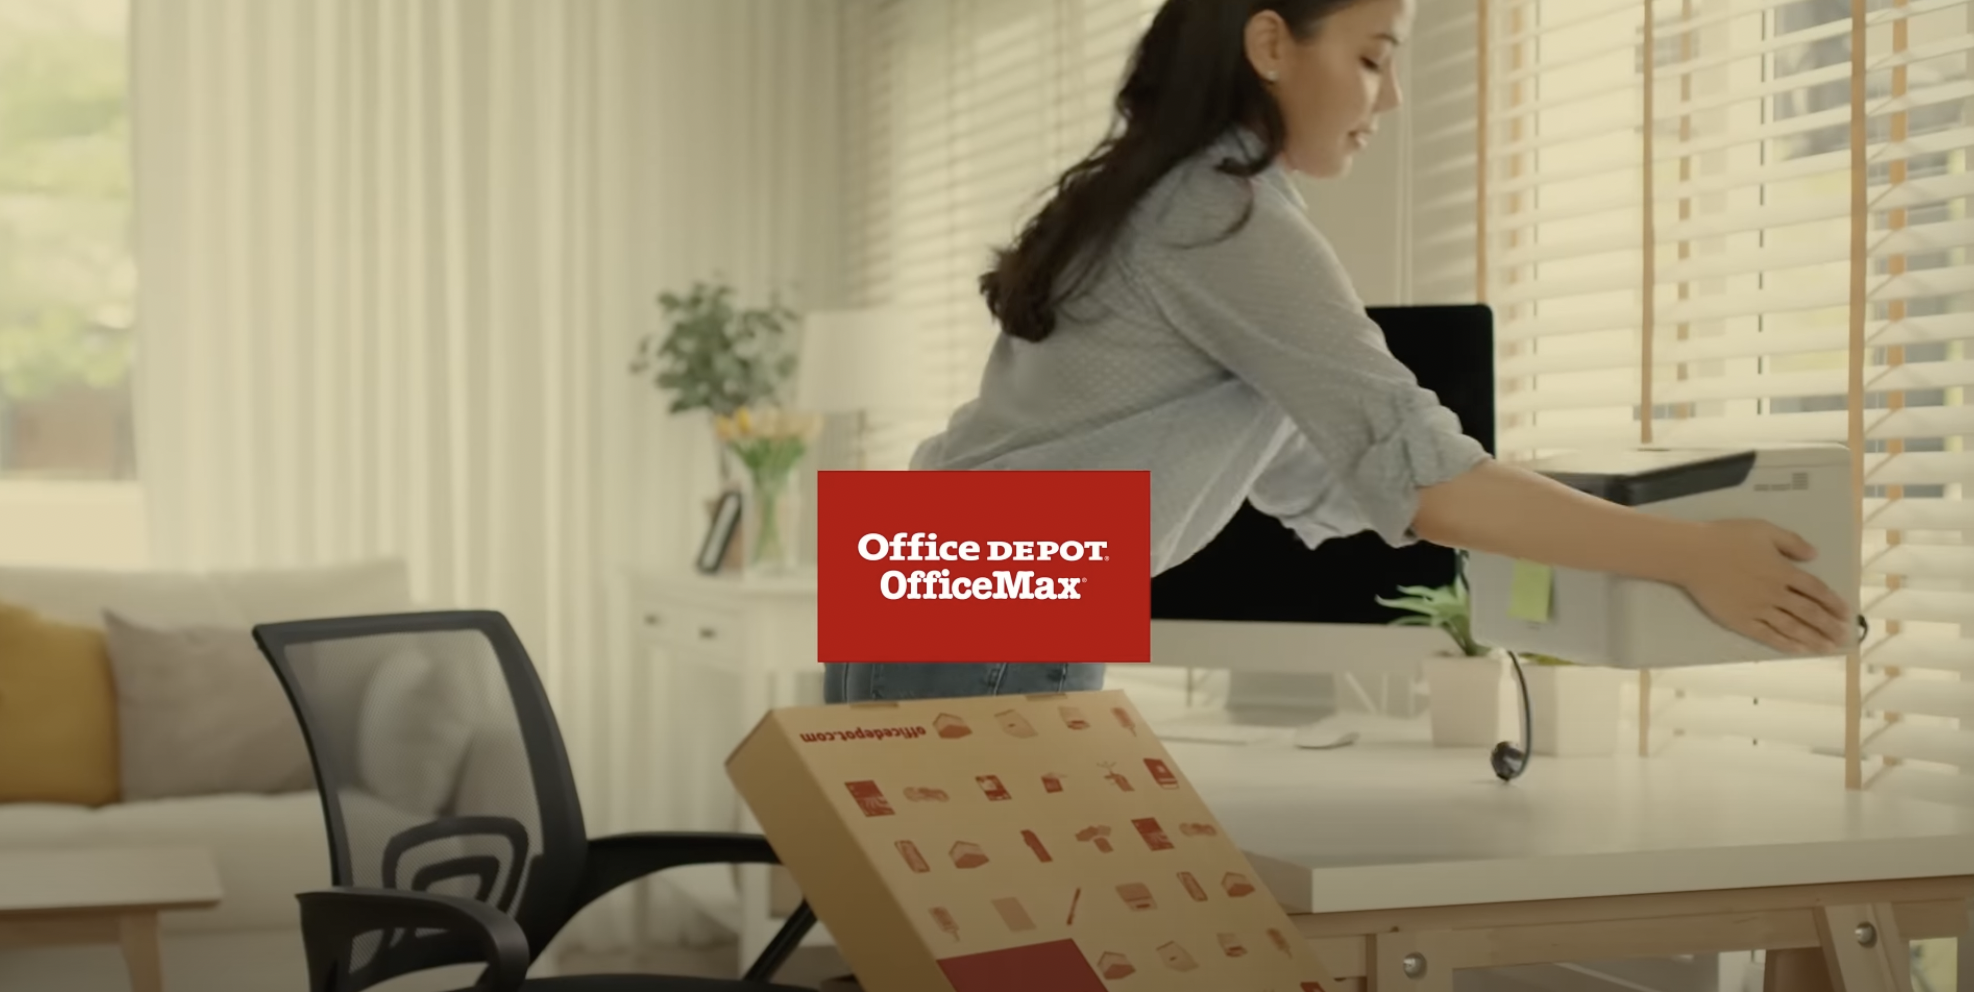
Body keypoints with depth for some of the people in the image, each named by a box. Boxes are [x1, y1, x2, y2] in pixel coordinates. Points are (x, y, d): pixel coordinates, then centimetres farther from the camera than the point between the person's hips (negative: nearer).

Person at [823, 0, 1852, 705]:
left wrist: (1569, 534, 17)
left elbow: (1314, 478, 17)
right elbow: (1417, 473, -22)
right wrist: (1689, 556, -18)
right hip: (980, 647, -10)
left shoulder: (1171, 202, 15)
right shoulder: (1227, 216, -16)